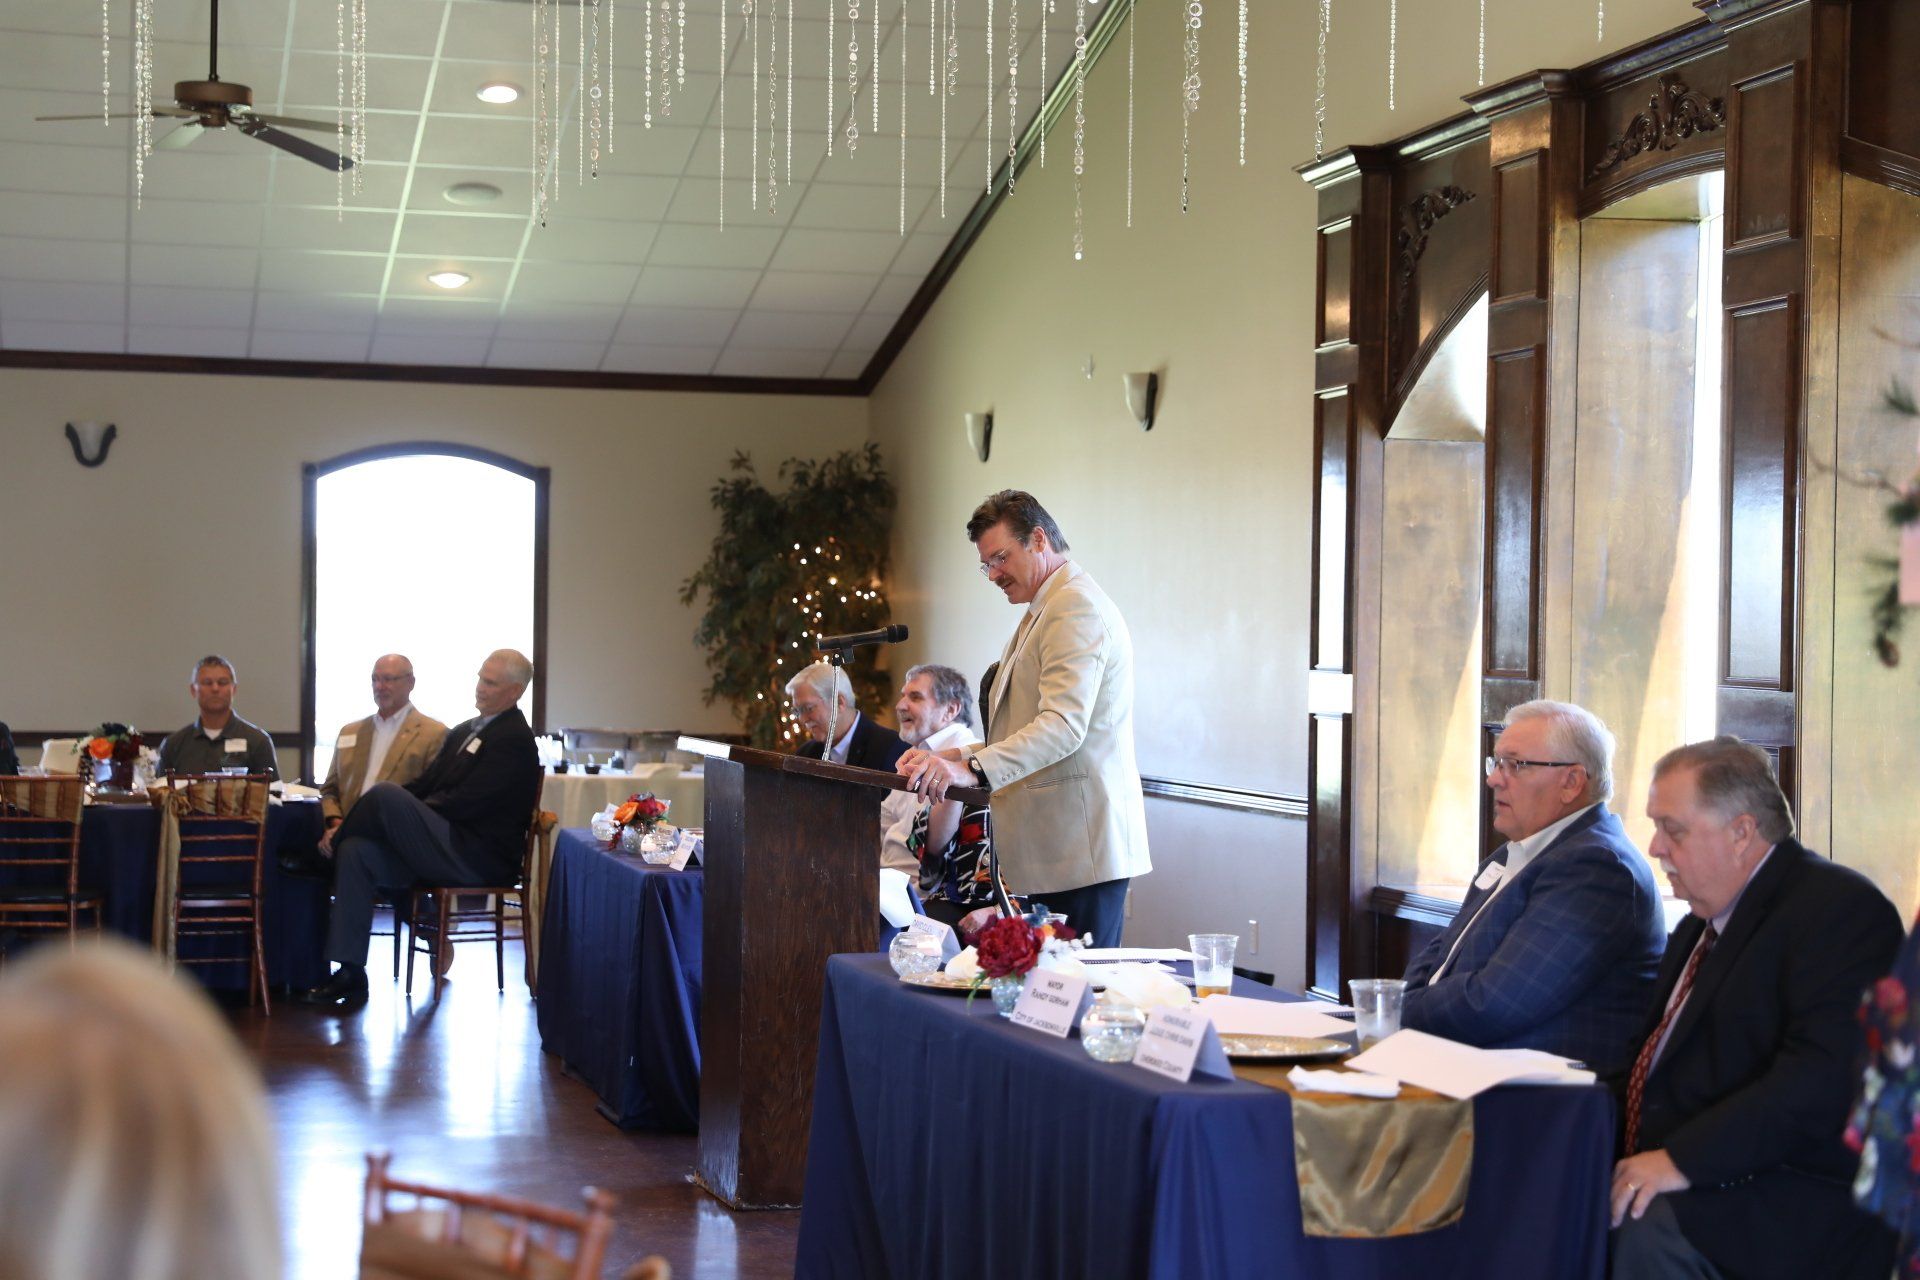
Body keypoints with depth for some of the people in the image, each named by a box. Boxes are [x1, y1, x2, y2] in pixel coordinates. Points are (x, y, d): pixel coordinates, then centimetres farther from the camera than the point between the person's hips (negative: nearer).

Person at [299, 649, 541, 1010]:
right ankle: (351, 974, -15)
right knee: (357, 851, -13)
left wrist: (400, 813, -10)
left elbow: (460, 803, -16)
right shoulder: (463, 732, 21)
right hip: (442, 849, 9)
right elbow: (424, 786, 17)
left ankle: (326, 854, 6)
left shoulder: (515, 740, -9)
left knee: (385, 794, -23)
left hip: (477, 858, -9)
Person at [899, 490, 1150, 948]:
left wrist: (974, 769, -32)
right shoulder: (1040, 612, 23)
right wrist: (953, 757, 10)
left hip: (1080, 848, -10)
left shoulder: (1077, 606, -11)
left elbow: (1063, 725, -24)